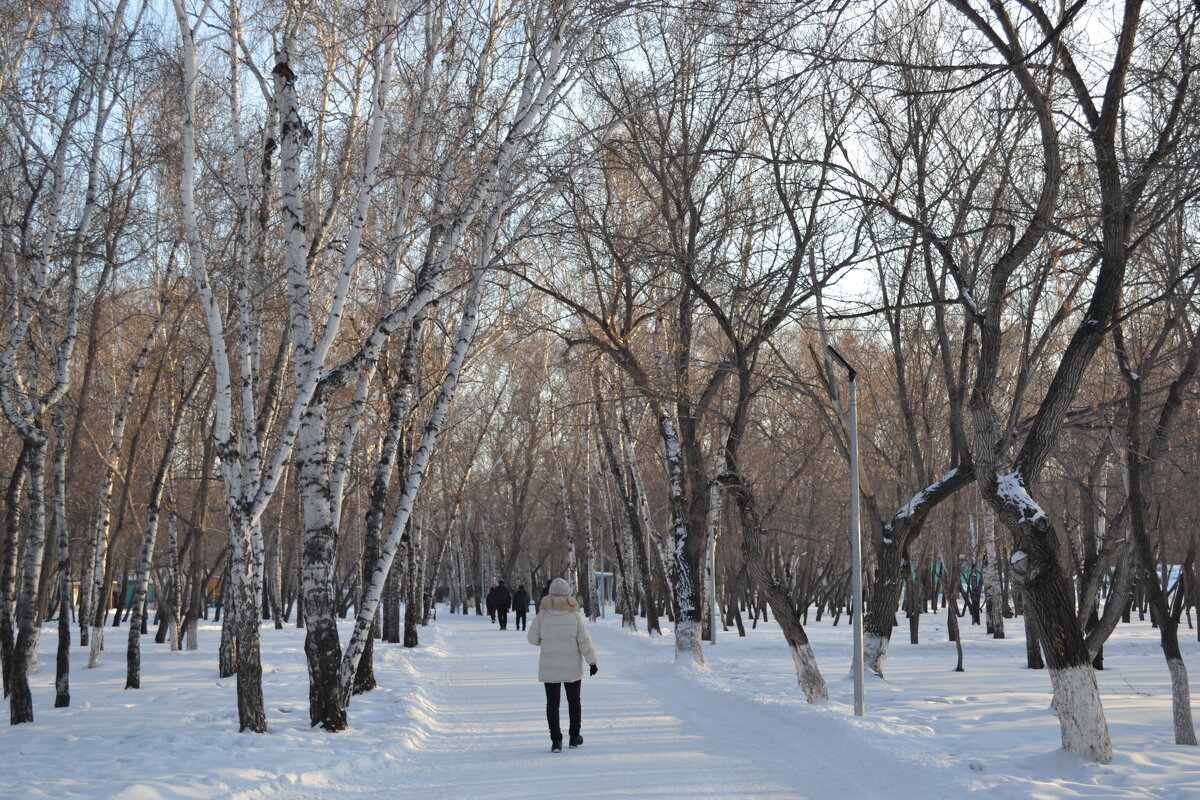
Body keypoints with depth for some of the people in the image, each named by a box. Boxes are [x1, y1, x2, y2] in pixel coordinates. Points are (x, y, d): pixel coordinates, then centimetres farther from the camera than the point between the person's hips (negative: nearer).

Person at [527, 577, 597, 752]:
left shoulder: (542, 615, -9)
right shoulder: (575, 615, -9)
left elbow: (533, 638, 1)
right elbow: (584, 641, -8)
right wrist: (592, 661, 0)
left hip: (549, 667, 0)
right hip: (573, 667, 0)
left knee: (552, 703, 5)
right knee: (574, 701, 17)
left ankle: (556, 740, -1)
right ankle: (574, 736, 24)